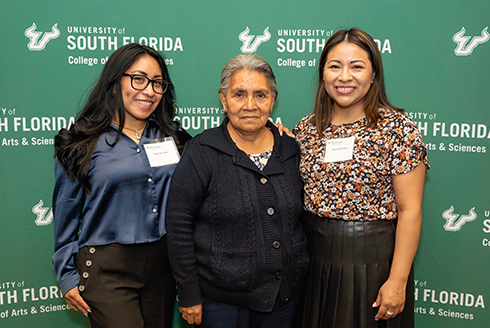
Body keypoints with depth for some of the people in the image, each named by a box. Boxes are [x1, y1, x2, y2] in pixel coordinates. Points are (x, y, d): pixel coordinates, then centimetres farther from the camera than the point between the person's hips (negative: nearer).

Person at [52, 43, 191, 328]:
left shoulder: (172, 137, 5)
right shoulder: (84, 144, -4)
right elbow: (66, 215, 2)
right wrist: (68, 276, 3)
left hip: (163, 262, 4)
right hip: (107, 269, -3)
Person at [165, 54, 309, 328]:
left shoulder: (292, 151, 3)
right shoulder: (202, 153, -10)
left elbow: (302, 220, 11)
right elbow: (179, 225, -10)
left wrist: (302, 280, 9)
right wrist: (189, 295, -10)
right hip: (221, 299, -4)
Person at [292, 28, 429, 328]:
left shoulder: (398, 128, -10)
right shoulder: (307, 128, 3)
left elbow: (409, 211, -12)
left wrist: (397, 281, -14)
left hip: (372, 260, -4)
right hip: (315, 260, 4)